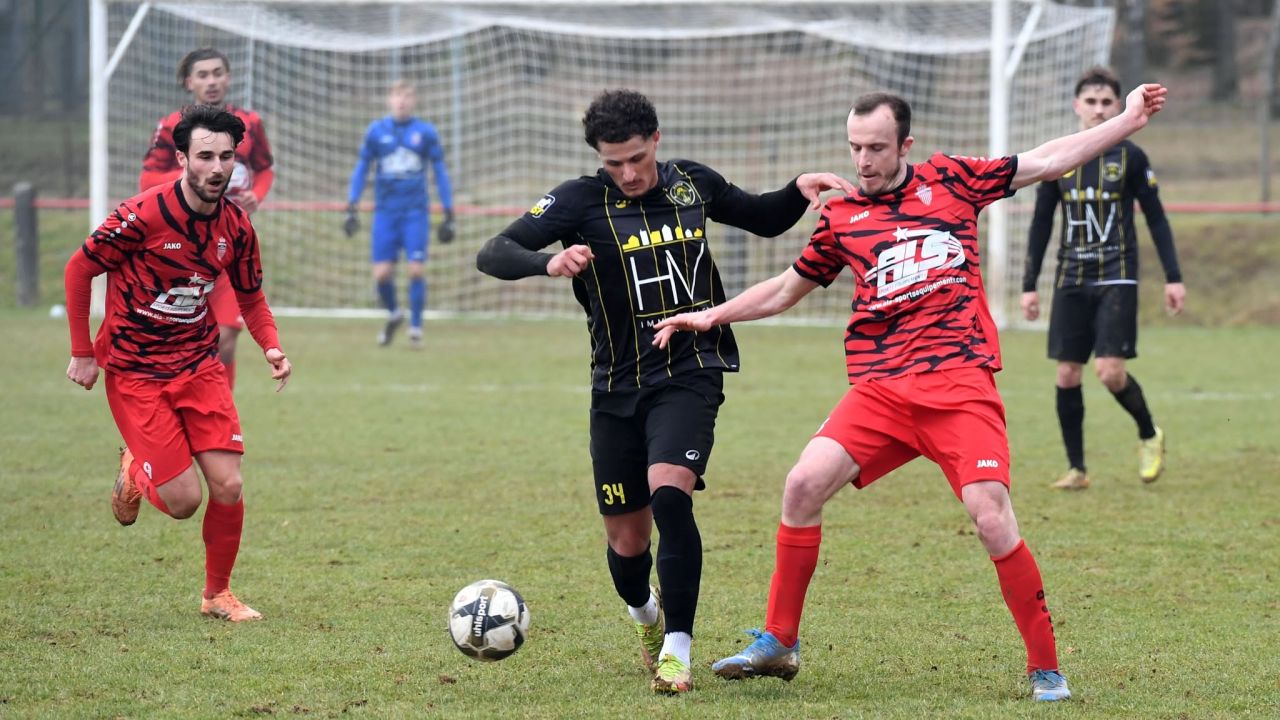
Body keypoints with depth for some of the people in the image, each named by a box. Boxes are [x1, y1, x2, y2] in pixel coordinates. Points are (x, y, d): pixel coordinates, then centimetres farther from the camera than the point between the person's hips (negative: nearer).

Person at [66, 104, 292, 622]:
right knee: (183, 501, -9)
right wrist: (83, 352, -6)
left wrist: (271, 347, -6)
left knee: (229, 487, -6)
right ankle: (134, 471, 27)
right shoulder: (143, 214, -20)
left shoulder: (236, 225, -3)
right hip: (135, 372, -4)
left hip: (199, 365, 4)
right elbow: (78, 270, -8)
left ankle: (217, 593, 17)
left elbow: (250, 297, 13)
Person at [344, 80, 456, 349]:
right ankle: (393, 315, 23)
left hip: (415, 212, -1)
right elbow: (361, 169, 10)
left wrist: (449, 215, 4)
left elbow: (440, 173, 7)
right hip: (385, 212, 1)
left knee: (416, 269, -10)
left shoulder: (426, 132, 2)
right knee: (382, 273, -4)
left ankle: (415, 328, 2)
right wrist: (351, 209, 3)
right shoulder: (376, 131, 5)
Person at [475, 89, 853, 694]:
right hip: (617, 388, 1)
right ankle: (646, 616, 41)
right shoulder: (581, 200, -5)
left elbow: (765, 220, 23)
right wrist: (548, 262, -34)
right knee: (626, 542, 5)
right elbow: (492, 254, -15)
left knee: (669, 492, -26)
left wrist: (800, 190, 2)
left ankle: (677, 650, -21)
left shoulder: (692, 184, 4)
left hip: (690, 375, -1)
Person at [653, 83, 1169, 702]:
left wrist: (1128, 120, 13)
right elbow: (785, 289, 28)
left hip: (960, 384, -3)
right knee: (804, 484, -16)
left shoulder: (949, 180, 10)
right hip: (878, 389, 3)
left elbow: (1048, 160, 15)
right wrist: (712, 315, 20)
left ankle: (1046, 669, -3)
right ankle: (778, 644, -1)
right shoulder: (840, 217, 14)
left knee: (991, 518, -17)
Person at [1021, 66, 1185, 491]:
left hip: (1117, 279, -3)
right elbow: (1041, 224, 12)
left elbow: (1156, 219, 5)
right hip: (1071, 281, 3)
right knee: (1067, 375, 0)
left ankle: (1149, 435, 13)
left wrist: (1173, 277, 0)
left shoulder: (1130, 158, 0)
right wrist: (1029, 285, 9)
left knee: (1110, 371, -14)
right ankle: (1076, 469, 11)